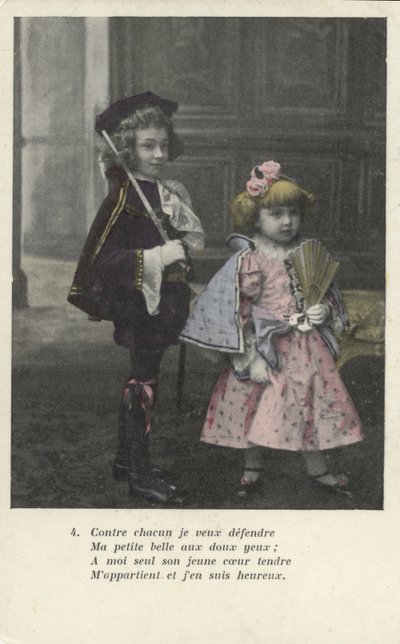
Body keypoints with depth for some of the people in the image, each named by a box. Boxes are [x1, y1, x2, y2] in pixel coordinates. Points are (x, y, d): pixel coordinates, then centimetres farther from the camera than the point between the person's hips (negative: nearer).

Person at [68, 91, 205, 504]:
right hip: (138, 305, -8)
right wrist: (157, 258, -27)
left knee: (140, 380, 16)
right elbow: (103, 259, -23)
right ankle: (140, 473, 9)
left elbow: (189, 242, 25)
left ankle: (126, 460, 29)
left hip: (161, 305, 8)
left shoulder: (168, 194, 10)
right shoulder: (122, 199, -16)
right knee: (143, 384, -2)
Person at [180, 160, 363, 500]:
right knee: (258, 409, 4)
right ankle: (253, 469, 28)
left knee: (311, 406, 13)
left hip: (308, 347, 5)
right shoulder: (249, 260, -12)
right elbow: (238, 311, -13)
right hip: (269, 348, -5)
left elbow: (328, 292, 18)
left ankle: (318, 471, 30)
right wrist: (250, 358, -16)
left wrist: (324, 310, -6)